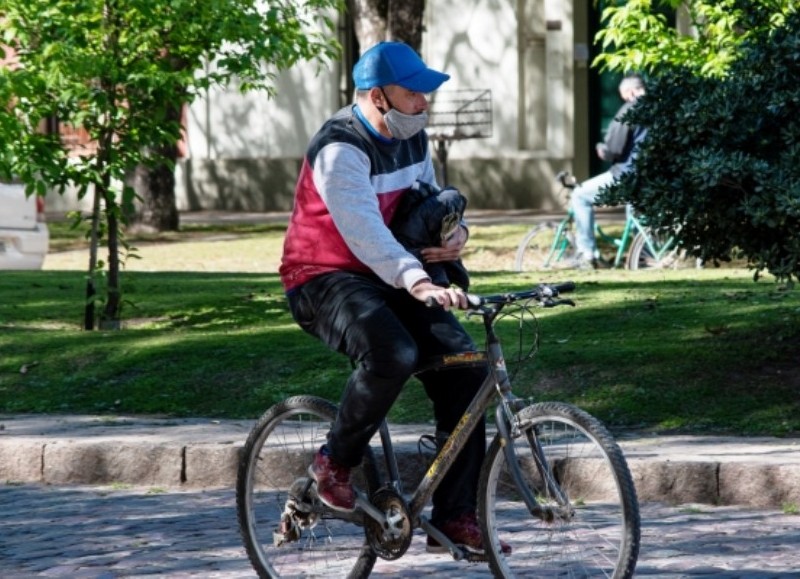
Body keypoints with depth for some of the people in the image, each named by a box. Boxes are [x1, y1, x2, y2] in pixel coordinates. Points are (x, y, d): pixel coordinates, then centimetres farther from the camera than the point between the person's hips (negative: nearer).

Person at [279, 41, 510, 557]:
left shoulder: (412, 139, 7)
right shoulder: (340, 149, -21)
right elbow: (363, 228, -35)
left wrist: (456, 232, -3)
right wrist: (418, 282, -50)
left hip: (388, 279, 8)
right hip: (325, 280, -8)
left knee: (465, 368, -11)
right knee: (393, 355, -36)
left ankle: (455, 518, -7)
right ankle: (335, 465, -11)